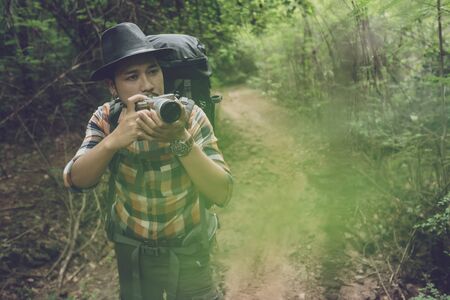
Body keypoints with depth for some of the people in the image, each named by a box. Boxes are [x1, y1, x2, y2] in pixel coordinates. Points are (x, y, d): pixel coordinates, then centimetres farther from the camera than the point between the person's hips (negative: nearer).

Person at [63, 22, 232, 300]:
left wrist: (180, 139, -41)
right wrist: (114, 139, -41)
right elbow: (75, 181, -23)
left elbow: (222, 194, -26)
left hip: (187, 248, -1)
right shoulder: (106, 118, -13)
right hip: (131, 249, 2)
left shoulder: (190, 116, -20)